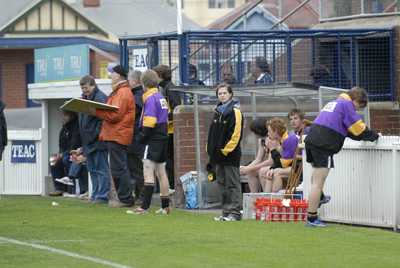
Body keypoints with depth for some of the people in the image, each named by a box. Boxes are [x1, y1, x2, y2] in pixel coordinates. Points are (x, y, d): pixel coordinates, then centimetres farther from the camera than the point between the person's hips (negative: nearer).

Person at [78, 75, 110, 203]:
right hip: (88, 140, 9)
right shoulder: (84, 98, 16)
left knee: (101, 168, -6)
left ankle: (102, 196, -6)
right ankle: (95, 195, 18)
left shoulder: (100, 98, -12)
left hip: (98, 140, -9)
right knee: (92, 169, 12)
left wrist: (97, 134, -22)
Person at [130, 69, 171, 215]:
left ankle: (144, 207, -15)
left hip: (153, 139, -9)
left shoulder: (150, 98, -13)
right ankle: (165, 206, 15)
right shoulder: (161, 97, 15)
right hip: (163, 138, 9)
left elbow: (149, 121, -19)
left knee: (148, 173, -11)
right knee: (161, 173, 13)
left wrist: (142, 136, -10)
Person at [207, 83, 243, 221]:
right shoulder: (218, 111, 16)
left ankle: (235, 212, -6)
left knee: (232, 184, -7)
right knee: (222, 184, 11)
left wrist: (226, 149, -18)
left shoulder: (234, 111, -9)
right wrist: (211, 148, 12)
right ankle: (226, 211, 16)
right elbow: (212, 132, 22)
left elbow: (236, 133, -16)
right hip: (219, 155, 8)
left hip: (230, 154, -8)